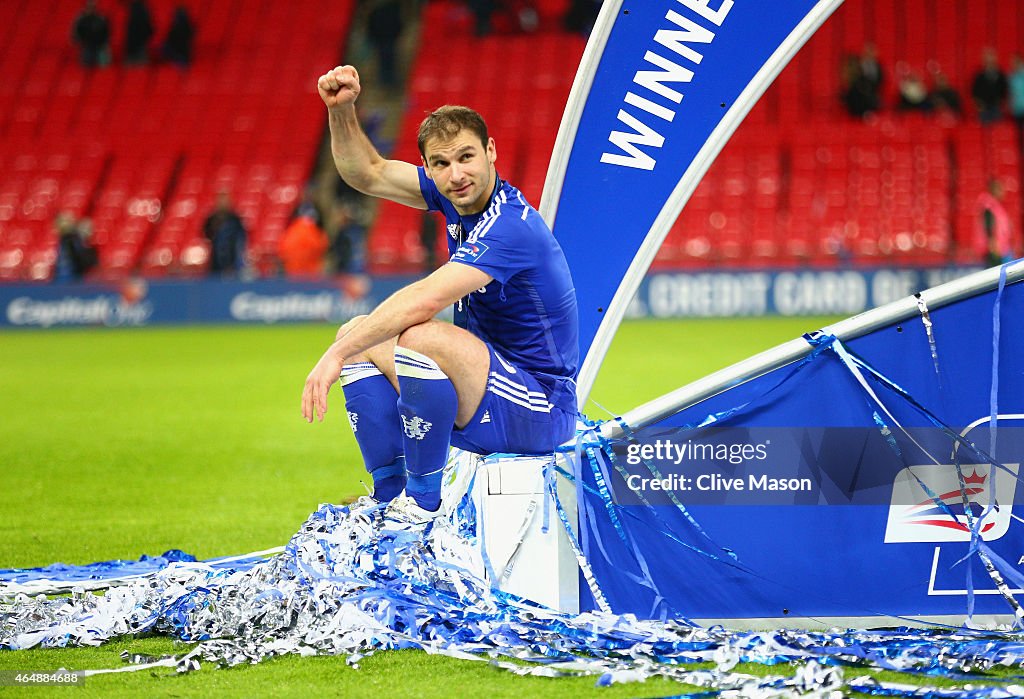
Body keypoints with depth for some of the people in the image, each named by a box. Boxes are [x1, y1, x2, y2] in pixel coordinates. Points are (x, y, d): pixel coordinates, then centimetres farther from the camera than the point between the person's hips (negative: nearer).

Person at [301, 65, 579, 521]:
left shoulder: (510, 227, -26)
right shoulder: (461, 195, 2)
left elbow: (425, 301, -36)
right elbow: (368, 174, 10)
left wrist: (337, 355, -36)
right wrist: (341, 110, -7)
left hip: (539, 411, -10)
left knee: (420, 336, -34)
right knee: (358, 335, 11)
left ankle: (422, 504, -19)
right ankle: (389, 499, 3)